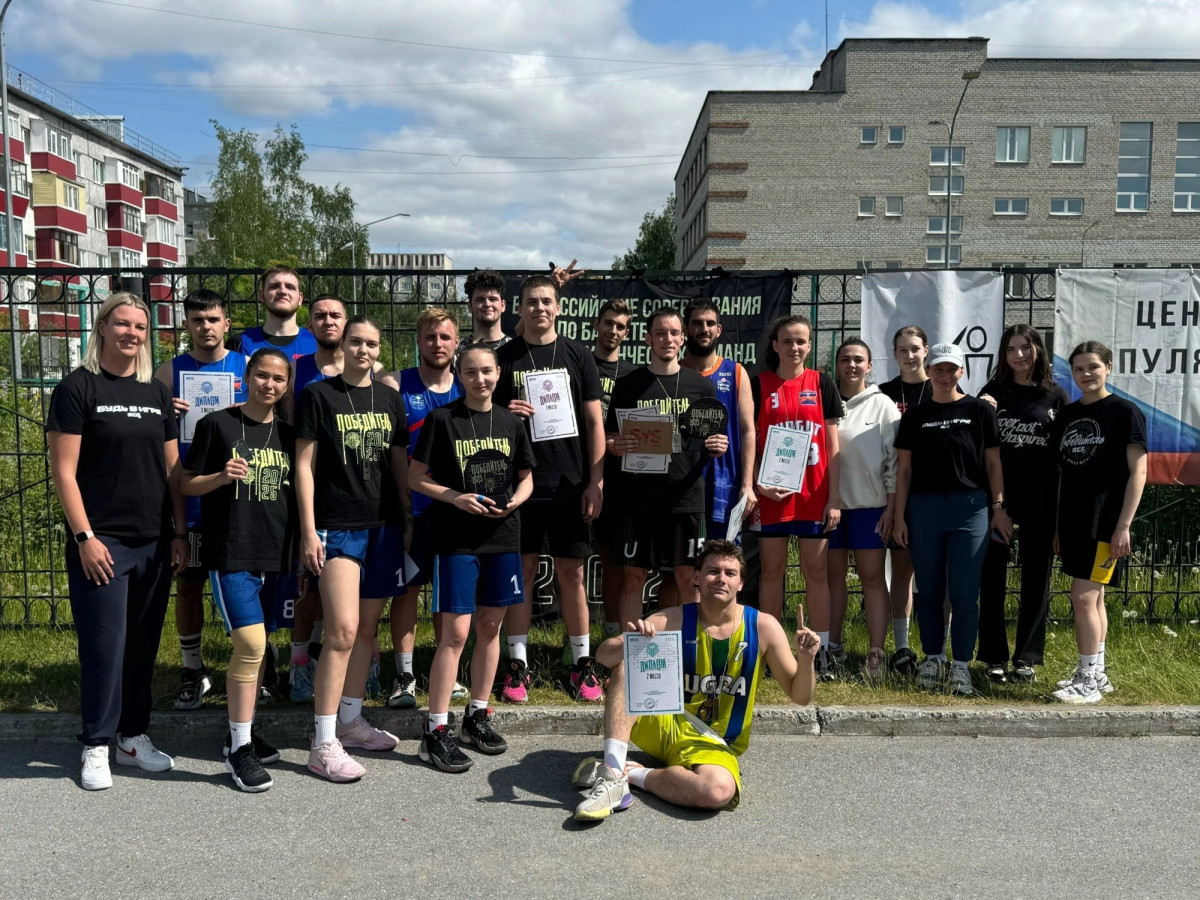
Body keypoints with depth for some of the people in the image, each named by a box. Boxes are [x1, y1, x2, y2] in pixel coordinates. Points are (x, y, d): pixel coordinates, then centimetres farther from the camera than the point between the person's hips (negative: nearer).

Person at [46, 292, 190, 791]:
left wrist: (179, 533, 8)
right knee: (104, 646, -1)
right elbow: (63, 472, -7)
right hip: (101, 542, -5)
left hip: (154, 543, 5)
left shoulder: (157, 392, 11)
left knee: (143, 644, 11)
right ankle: (96, 746, 15)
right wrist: (84, 536, -13)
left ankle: (134, 735, 25)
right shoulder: (77, 388, -3)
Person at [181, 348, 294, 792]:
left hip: (274, 553, 5)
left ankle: (243, 730, 29)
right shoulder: (217, 424, -3)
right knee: (251, 643, -12)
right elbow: (187, 484, 0)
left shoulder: (287, 433, 10)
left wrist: (302, 540, 4)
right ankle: (238, 747, 1)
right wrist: (222, 477, -18)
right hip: (231, 552, -5)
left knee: (255, 646, 13)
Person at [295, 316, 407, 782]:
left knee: (367, 627, 11)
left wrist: (411, 519, 10)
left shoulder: (389, 398, 11)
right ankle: (323, 745, -4)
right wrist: (308, 529, -10)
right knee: (342, 630, -12)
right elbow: (304, 464, -4)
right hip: (336, 526, -5)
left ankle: (350, 722, 27)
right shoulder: (318, 395, -1)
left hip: (383, 525, 5)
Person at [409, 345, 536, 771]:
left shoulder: (511, 423, 8)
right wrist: (455, 498, -15)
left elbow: (526, 477, 15)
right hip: (456, 539, -4)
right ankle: (436, 731, 3)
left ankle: (478, 716, 26)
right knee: (456, 632, -6)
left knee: (490, 626, 11)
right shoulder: (442, 419, -3)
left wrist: (514, 500, -6)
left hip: (503, 537, 4)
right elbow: (415, 478, -2)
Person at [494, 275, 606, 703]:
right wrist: (505, 413, -12)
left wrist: (596, 481, -2)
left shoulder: (577, 355, 6)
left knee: (572, 573, 5)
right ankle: (518, 664, 15)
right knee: (522, 570, 5)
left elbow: (594, 422, 5)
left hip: (570, 485, 0)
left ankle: (582, 663, 17)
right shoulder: (504, 357, 5)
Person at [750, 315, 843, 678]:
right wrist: (758, 483, -12)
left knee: (816, 572, 6)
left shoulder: (821, 384, 5)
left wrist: (835, 498, -1)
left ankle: (822, 650, 14)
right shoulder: (759, 385, 3)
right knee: (772, 570, 6)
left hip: (814, 494, 1)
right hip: (772, 494, 0)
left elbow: (832, 446, 4)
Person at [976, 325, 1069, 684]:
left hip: (1040, 502, 0)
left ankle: (1027, 657, 19)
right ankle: (994, 656, 14)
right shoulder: (993, 392, 6)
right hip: (996, 497, 0)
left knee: (1036, 579, 7)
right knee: (992, 577, 3)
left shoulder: (1056, 396, 5)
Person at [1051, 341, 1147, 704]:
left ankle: (1088, 681, 0)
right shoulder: (1067, 415, 11)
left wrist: (1123, 526, -14)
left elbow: (1138, 472, -9)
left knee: (1083, 597, -9)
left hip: (1104, 521, -6)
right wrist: (1057, 526, 12)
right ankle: (1096, 674, 22)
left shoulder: (1125, 412, -5)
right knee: (1094, 598, 13)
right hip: (1073, 521, 6)